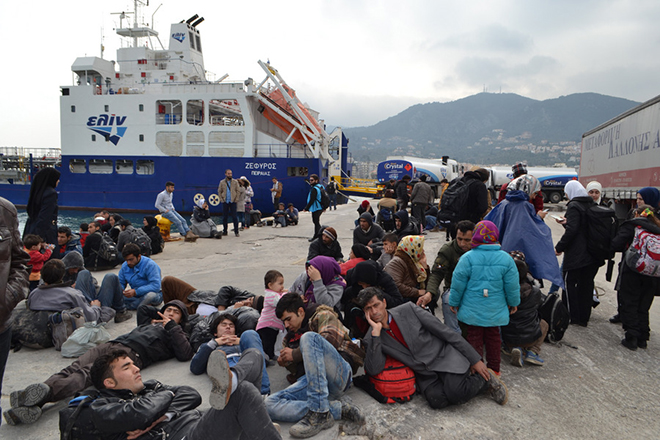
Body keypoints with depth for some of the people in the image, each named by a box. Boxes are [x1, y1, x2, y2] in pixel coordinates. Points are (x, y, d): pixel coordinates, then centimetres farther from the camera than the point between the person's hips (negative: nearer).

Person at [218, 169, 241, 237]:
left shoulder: (235, 182, 4)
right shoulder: (222, 182, 6)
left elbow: (237, 191, 4)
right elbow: (219, 191, 9)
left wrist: (236, 199, -5)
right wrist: (222, 199, 0)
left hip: (233, 202, -1)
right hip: (225, 202, 1)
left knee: (234, 217, -4)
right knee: (225, 217, 5)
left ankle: (236, 231, 1)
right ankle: (224, 231, 15)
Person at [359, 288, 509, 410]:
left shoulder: (408, 309, -10)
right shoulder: (372, 339, -4)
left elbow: (445, 331, -6)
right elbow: (373, 370, -19)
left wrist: (475, 360, -6)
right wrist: (376, 331, -24)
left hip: (444, 356, -2)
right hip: (424, 374, 2)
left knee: (455, 393, -27)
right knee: (437, 400, -25)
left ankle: (485, 378, 4)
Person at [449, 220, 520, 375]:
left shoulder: (467, 258, -14)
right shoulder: (506, 258, -5)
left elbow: (458, 284, -8)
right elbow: (512, 285, 0)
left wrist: (454, 302, 5)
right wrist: (513, 303, 16)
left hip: (472, 309, -2)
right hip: (495, 310, 3)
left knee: (474, 336, 9)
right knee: (493, 336, 17)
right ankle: (494, 369, 28)